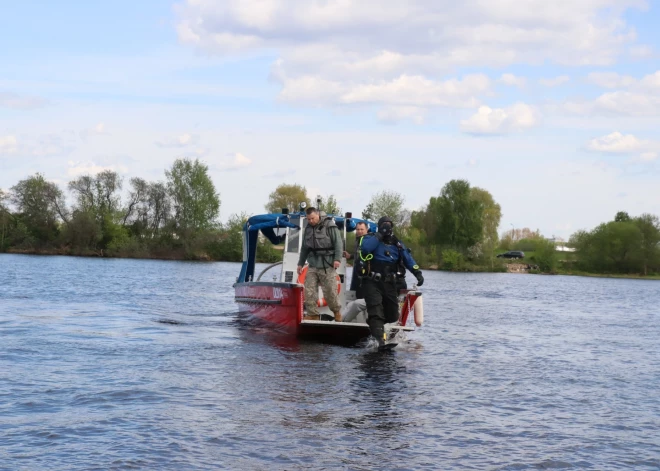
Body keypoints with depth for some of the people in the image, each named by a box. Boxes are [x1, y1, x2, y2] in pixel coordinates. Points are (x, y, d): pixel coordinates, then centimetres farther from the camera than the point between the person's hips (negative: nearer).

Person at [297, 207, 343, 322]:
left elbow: (338, 242, -9)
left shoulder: (329, 226, -3)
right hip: (313, 266, 6)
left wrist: (337, 259, -19)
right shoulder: (308, 228, 16)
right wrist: (300, 263, 24)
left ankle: (337, 311, 16)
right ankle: (312, 314, 3)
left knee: (330, 291, -5)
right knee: (309, 291, -3)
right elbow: (304, 248, 25)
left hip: (327, 266, -6)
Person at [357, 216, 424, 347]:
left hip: (389, 284, 5)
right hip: (372, 283, -5)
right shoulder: (371, 239, 1)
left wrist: (417, 273, -14)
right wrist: (380, 235, -17)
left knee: (392, 316, 7)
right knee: (376, 312, -17)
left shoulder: (397, 244, 12)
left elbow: (408, 259, 2)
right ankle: (381, 341, -25)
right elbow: (365, 248, -22)